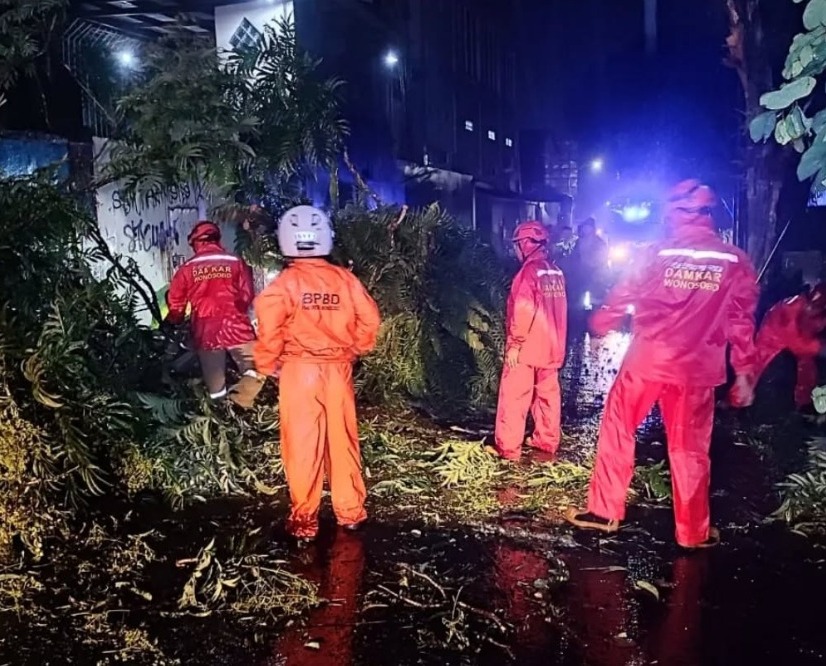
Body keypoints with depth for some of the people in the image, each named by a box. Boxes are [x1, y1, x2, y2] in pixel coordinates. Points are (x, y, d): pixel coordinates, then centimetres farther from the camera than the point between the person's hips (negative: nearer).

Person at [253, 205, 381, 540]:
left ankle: (304, 518, 13)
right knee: (342, 440, 14)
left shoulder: (285, 282, -10)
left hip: (299, 371, -3)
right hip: (338, 370, 3)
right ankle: (350, 510, 25)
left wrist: (267, 364, -1)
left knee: (303, 444, 5)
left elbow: (270, 328, -17)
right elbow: (369, 319, 2)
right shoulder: (345, 279, -1)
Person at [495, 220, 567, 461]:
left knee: (514, 397, -1)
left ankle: (508, 448, 3)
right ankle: (547, 441, 24)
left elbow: (523, 311, -22)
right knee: (547, 393, 15)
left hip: (528, 346, -8)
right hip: (552, 346, 8)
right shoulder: (555, 271, 8)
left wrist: (514, 344, -17)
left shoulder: (530, 270, -16)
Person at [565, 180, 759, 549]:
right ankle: (693, 531, 21)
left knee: (617, 431, 14)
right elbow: (741, 323, 3)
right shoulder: (736, 263, 1)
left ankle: (604, 511, 19)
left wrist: (598, 328, 23)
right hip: (696, 369, 1)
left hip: (646, 360, -1)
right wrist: (745, 373, 10)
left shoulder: (657, 253, -2)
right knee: (689, 449, 11)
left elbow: (621, 296, 6)